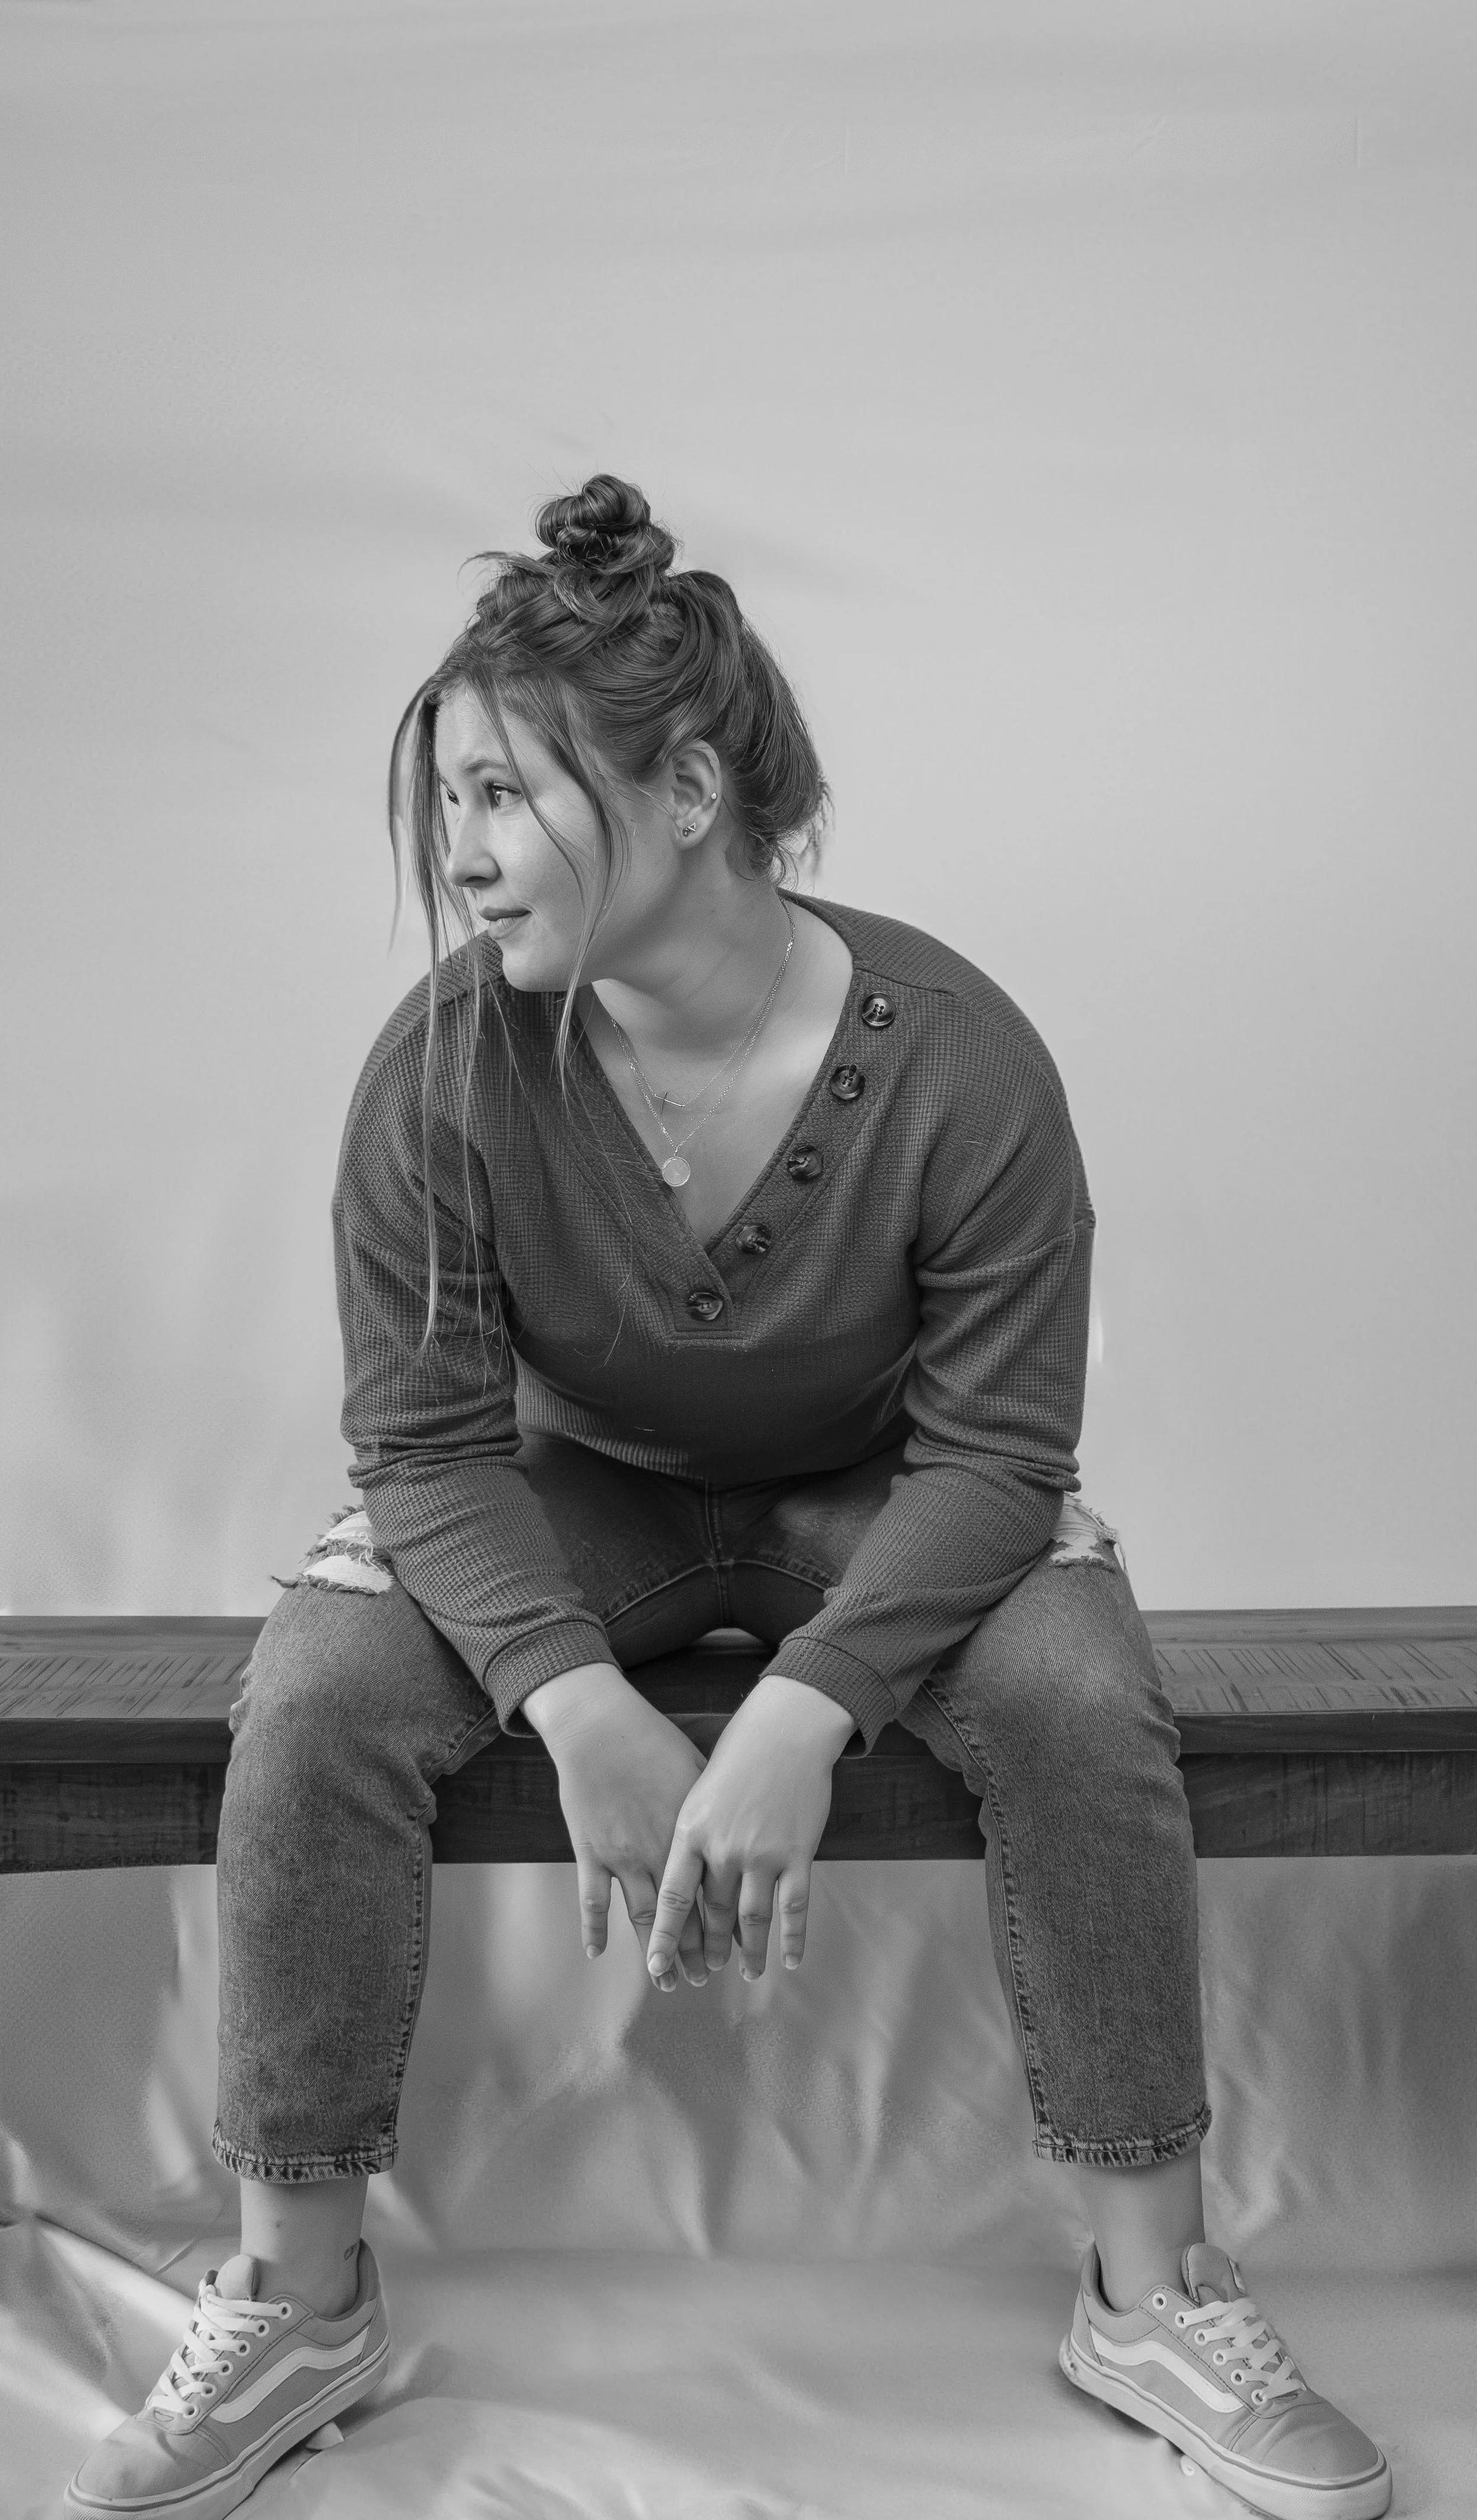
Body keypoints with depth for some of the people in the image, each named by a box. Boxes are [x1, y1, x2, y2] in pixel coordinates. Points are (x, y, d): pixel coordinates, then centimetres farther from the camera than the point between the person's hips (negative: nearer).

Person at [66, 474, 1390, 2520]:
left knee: (1081, 1705, -28)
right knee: (314, 1699, -24)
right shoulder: (448, 1065, -20)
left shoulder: (953, 1056, -24)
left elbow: (993, 1449, -20)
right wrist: (582, 1705, -32)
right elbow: (426, 1436, -16)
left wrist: (800, 1716, -34)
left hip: (878, 1497, -1)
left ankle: (1154, 2294, -6)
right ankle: (297, 2301, -5)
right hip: (567, 1498, 1)